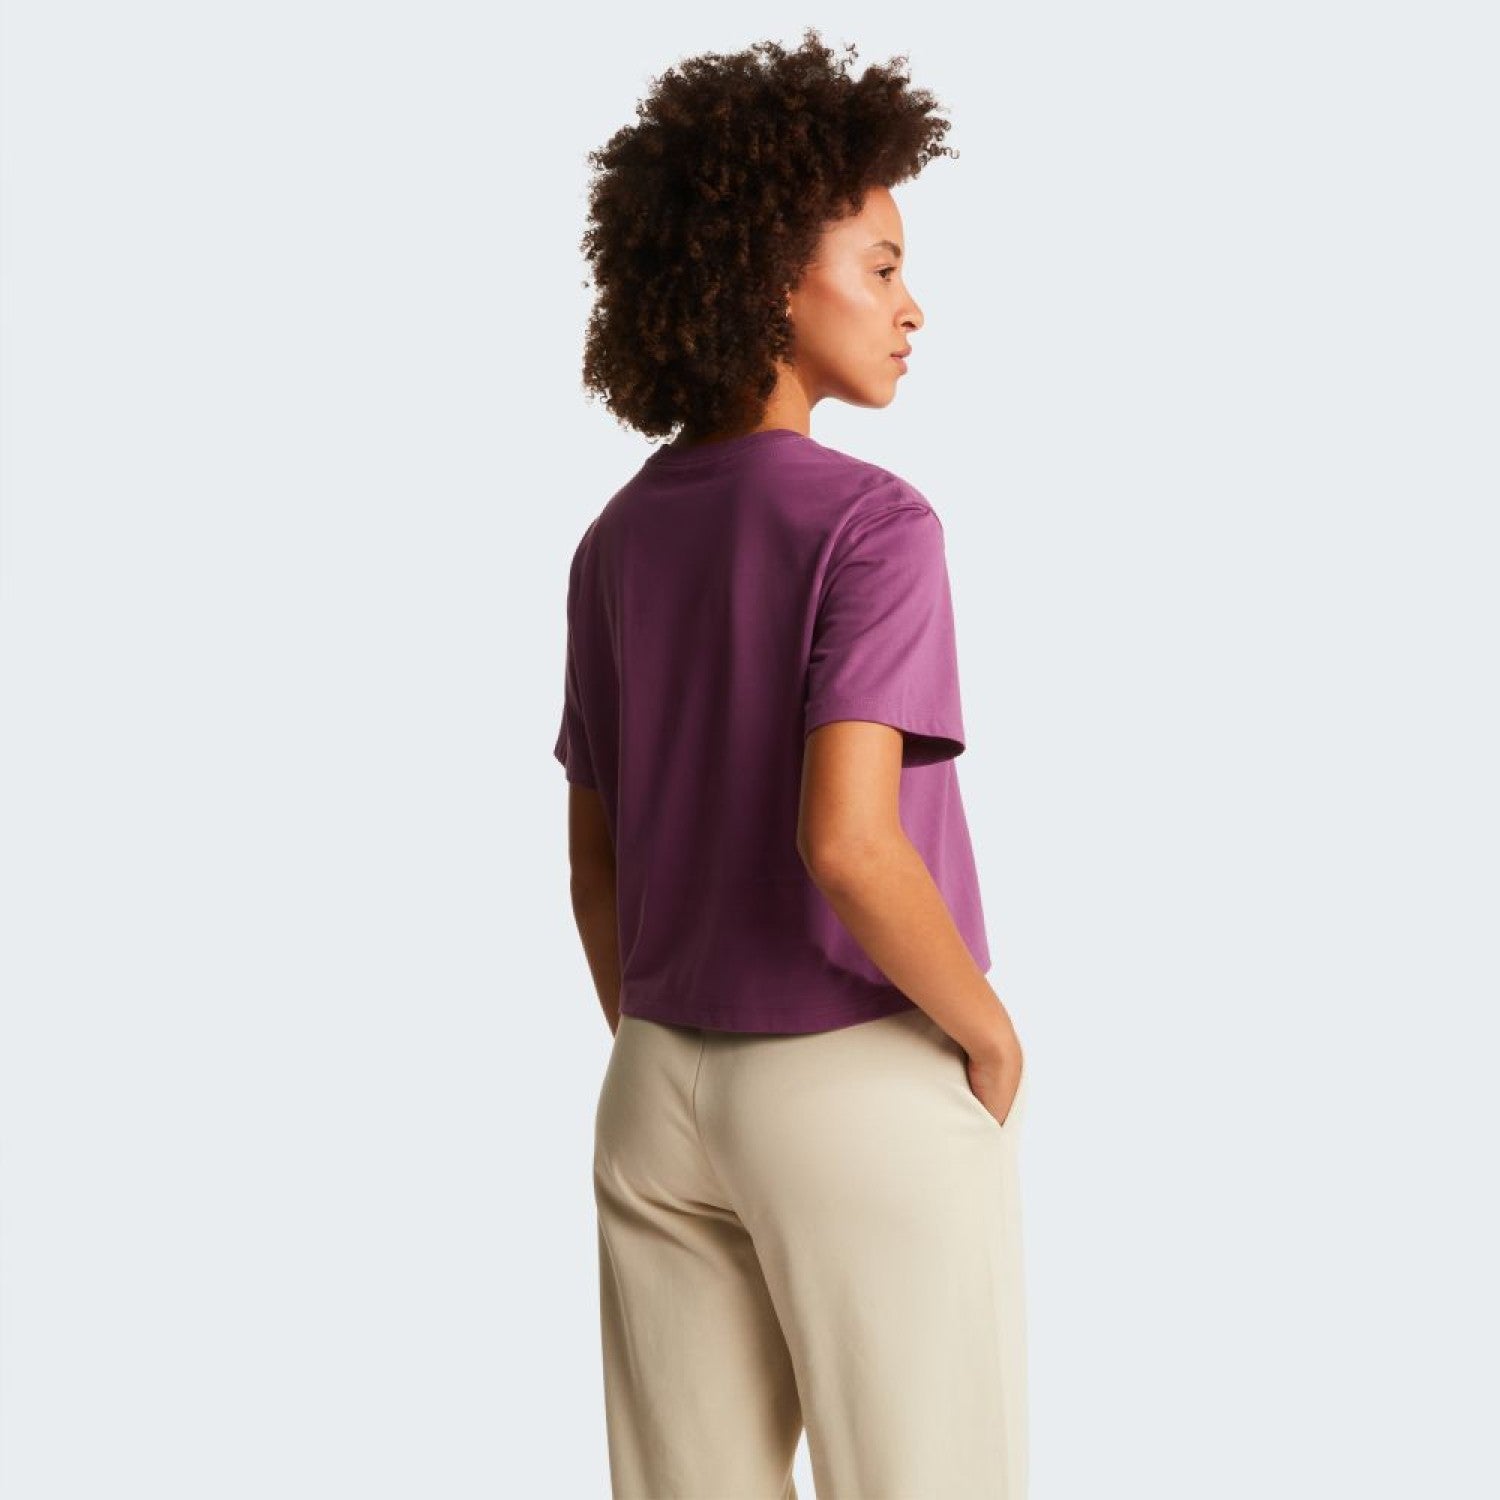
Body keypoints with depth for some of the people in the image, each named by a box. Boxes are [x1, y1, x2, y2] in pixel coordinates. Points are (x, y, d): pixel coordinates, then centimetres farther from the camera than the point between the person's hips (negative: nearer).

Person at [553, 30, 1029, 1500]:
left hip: (661, 1095, 7)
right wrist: (992, 1035, -12)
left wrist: (662, 1081, 18)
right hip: (868, 1091, -6)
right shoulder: (871, 524, -17)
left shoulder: (616, 543, 5)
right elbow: (847, 839, -27)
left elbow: (594, 863, 9)